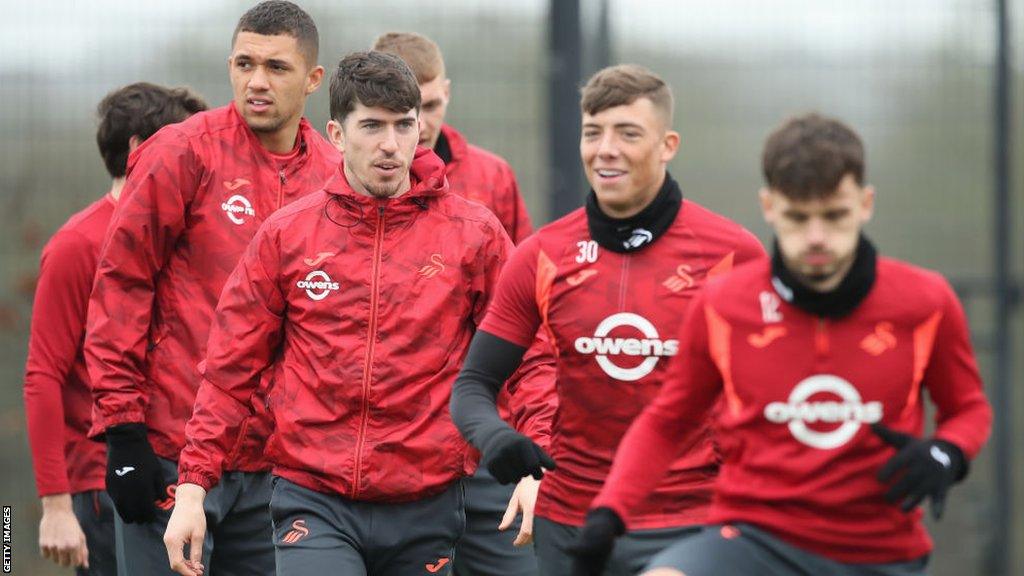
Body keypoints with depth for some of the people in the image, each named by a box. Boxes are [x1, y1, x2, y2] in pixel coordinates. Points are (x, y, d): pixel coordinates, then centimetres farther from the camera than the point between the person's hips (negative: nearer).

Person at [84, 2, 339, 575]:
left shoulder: (334, 175, 8)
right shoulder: (182, 155, -5)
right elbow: (121, 285, -5)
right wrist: (123, 430, -9)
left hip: (276, 463, 4)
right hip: (171, 455, -4)